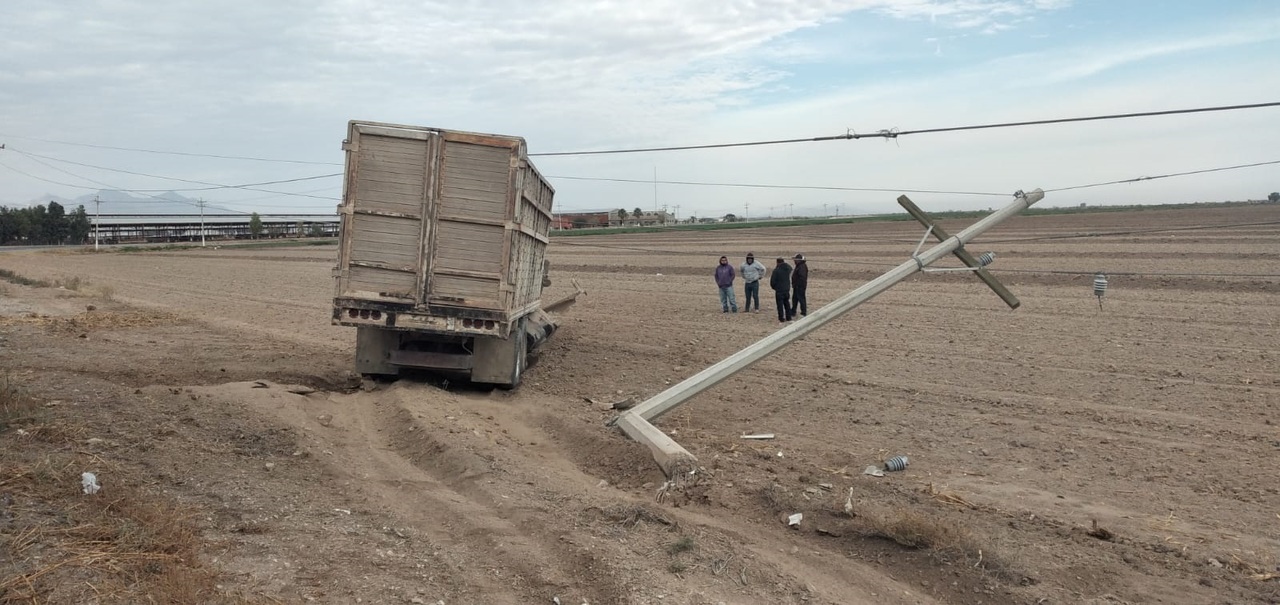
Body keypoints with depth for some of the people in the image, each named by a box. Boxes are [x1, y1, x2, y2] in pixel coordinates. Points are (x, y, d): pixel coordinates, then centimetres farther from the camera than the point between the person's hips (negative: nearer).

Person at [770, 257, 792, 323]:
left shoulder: (776, 270, -18)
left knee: (780, 304, 0)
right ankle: (788, 318, 23)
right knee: (786, 303, 18)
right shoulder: (788, 268, 0)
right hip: (787, 289, 6)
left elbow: (773, 280, -14)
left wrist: (773, 286, 5)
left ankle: (781, 319, 1)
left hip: (779, 290, -6)